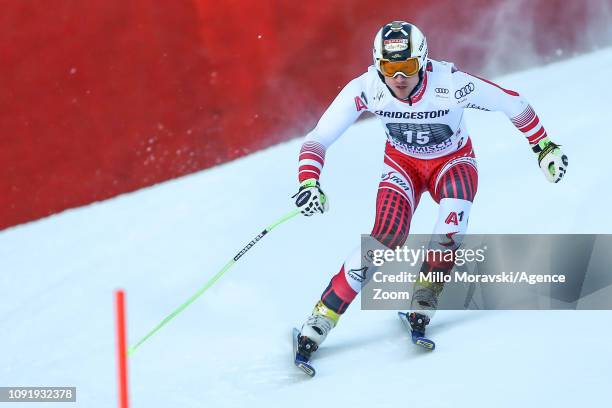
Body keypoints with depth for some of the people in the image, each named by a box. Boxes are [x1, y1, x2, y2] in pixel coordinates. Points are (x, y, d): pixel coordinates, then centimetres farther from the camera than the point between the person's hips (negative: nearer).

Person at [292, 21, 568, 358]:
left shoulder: (450, 84, -32)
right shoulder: (365, 89, -28)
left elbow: (513, 103, -17)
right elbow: (318, 138, -23)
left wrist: (543, 147, -7)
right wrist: (308, 182, -40)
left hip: (452, 161, 0)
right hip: (402, 163, 0)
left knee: (456, 201, -34)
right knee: (389, 235, -25)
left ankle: (426, 292, -18)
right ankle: (325, 313, -16)